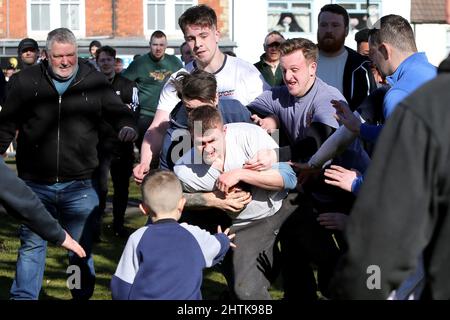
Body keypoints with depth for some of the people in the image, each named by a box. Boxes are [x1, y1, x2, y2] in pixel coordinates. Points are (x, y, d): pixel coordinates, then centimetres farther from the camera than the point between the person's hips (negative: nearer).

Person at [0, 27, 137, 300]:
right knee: (31, 246, 9)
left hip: (79, 185, 0)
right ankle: (23, 296, 20)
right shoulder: (27, 81, 2)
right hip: (36, 185, 0)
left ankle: (83, 295, 26)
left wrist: (126, 125, -17)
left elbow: (117, 110, 4)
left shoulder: (94, 81, 1)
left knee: (82, 249, 11)